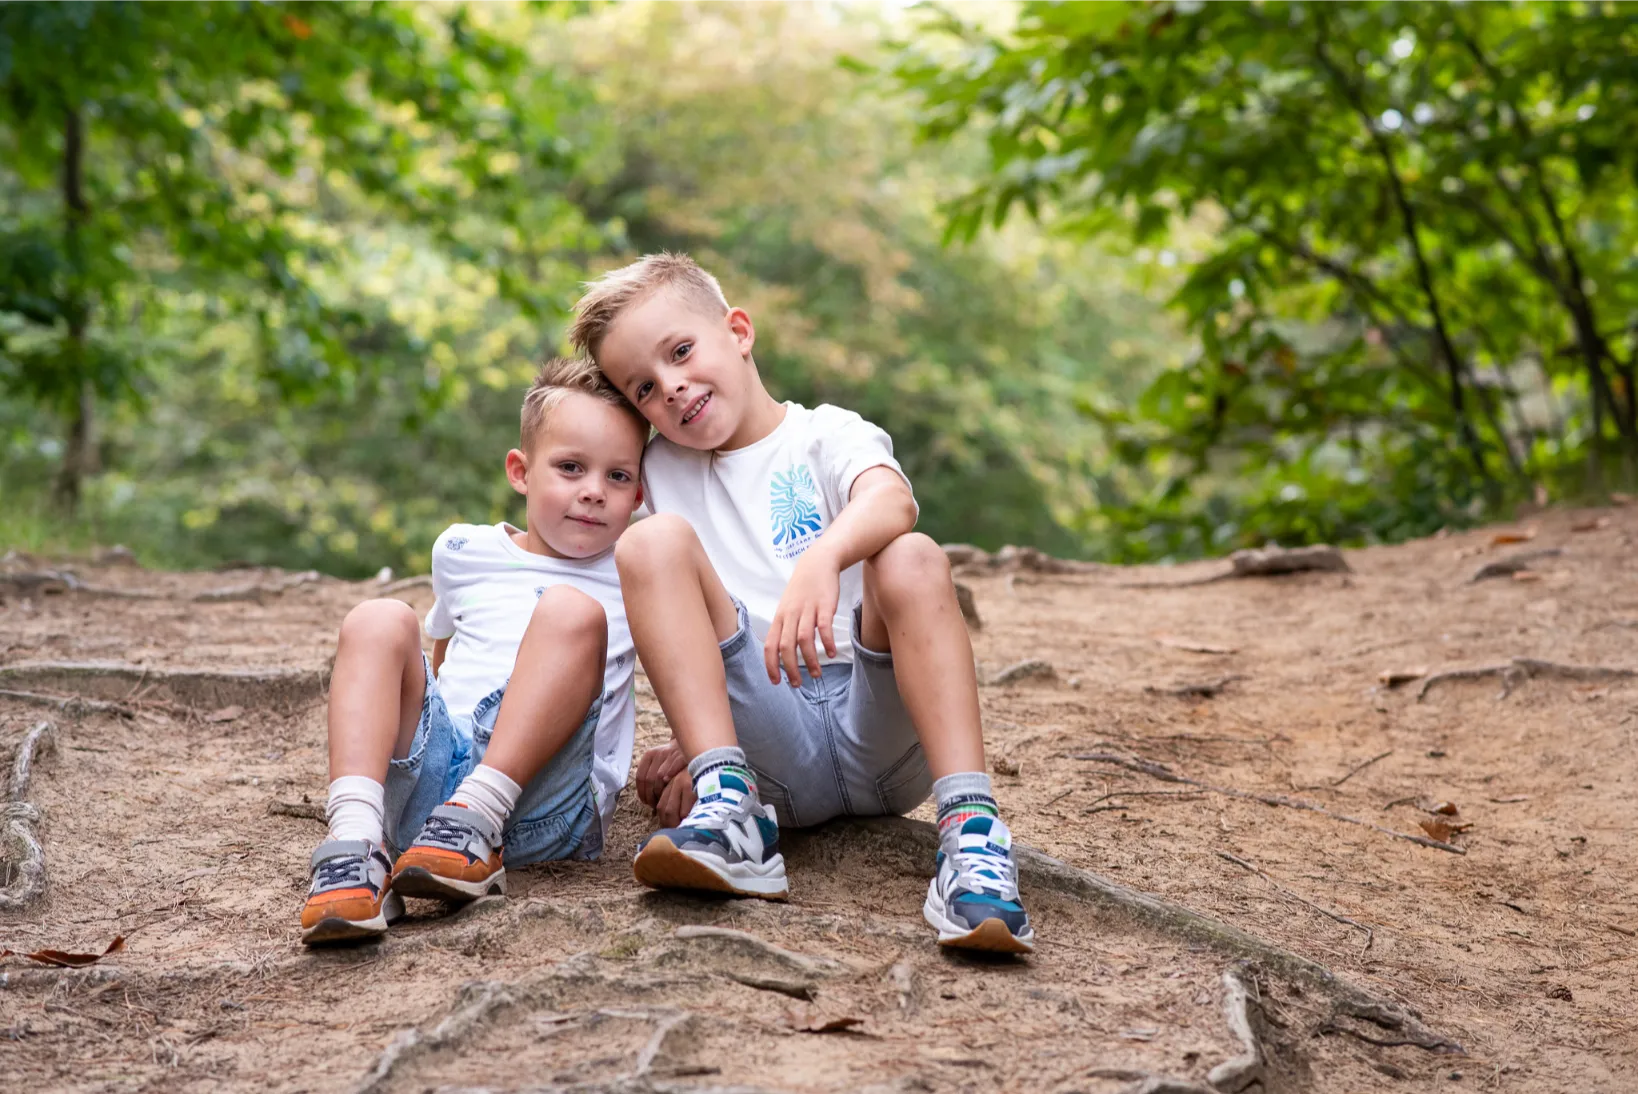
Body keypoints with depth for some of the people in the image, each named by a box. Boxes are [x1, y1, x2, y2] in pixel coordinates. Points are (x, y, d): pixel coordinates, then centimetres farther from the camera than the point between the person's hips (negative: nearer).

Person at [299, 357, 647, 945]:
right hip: (428, 778, 3)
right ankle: (354, 842, -38)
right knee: (378, 621, -18)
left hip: (544, 803, -2)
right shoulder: (465, 552, 23)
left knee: (573, 610, -22)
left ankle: (477, 817, -35)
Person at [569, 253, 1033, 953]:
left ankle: (970, 834, -41)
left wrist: (823, 558, -39)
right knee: (651, 541, -15)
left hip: (878, 723, -2)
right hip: (770, 746, 2)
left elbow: (892, 501, -17)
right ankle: (731, 819, -31)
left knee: (912, 559, -29)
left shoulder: (828, 435, 8)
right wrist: (694, 740, 10)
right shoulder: (664, 471, 22)